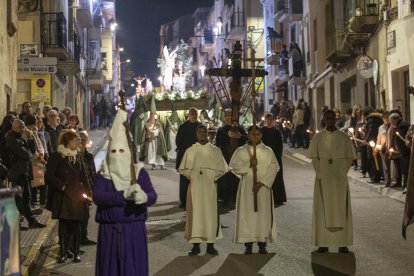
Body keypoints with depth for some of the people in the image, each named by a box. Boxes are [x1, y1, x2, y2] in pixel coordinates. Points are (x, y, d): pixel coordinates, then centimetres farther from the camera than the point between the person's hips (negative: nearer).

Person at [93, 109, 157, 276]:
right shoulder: (103, 175, 2)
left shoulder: (139, 172, 0)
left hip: (134, 230, -1)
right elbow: (97, 196, -14)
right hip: (109, 230, 1)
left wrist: (144, 197, -35)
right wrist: (123, 195, -27)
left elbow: (153, 196, -11)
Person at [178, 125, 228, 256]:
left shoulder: (215, 151, 8)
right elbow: (183, 169, 10)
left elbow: (222, 169, 8)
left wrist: (213, 176, -6)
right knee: (195, 213, -2)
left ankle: (210, 245, 5)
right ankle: (196, 244, 3)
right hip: (195, 186, 0)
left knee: (210, 213, -1)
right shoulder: (190, 151, 8)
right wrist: (191, 175, -5)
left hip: (210, 186, 0)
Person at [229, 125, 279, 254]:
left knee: (263, 213, -1)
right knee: (247, 213, -3)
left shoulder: (268, 151, 5)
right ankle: (248, 245, 1)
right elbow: (234, 167, -2)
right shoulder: (240, 151, 6)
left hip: (263, 187, 0)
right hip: (246, 187, 0)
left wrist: (262, 183, -12)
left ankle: (262, 244, 5)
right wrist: (249, 164, -15)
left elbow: (273, 168, -2)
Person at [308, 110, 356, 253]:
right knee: (323, 209, 0)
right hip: (323, 178, 0)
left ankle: (342, 242, 5)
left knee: (340, 210, 1)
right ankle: (323, 243, 2)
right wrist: (320, 174, -9)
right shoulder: (317, 137, 3)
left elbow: (349, 158, 3)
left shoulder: (344, 137, 3)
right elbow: (314, 157, 1)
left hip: (340, 178, 0)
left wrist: (343, 173, -6)